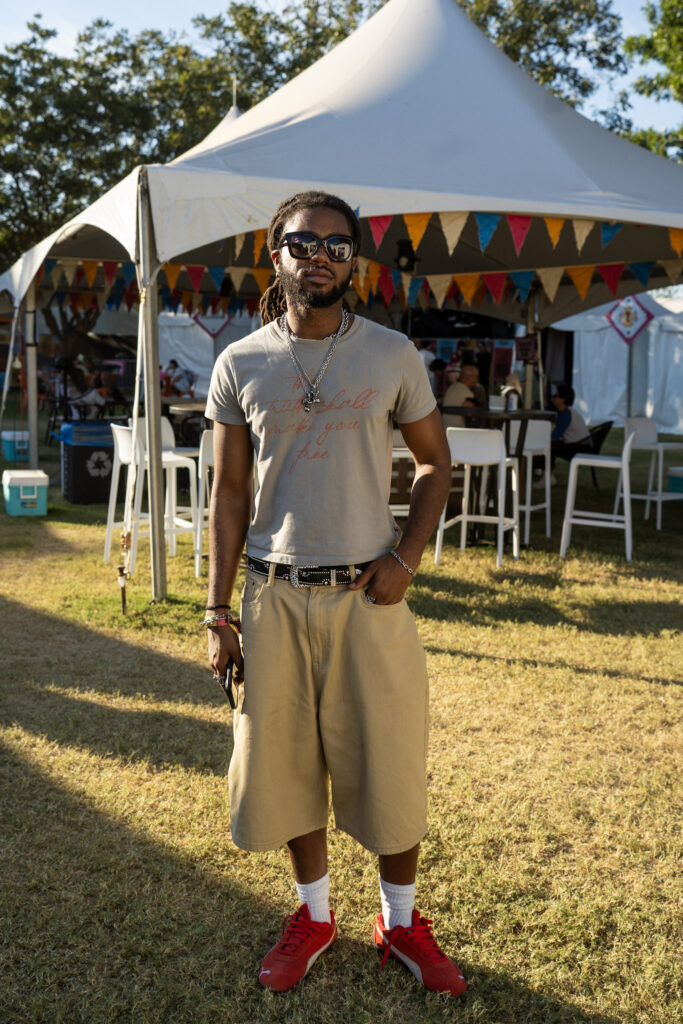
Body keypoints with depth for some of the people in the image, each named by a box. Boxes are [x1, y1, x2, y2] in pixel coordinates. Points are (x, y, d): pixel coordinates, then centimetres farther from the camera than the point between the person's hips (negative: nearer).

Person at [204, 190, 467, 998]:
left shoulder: (391, 354, 0)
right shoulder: (239, 366, 2)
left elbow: (435, 462, 8)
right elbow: (228, 494, 4)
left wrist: (406, 555, -7)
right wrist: (218, 612, 0)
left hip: (367, 593, -1)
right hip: (274, 597, 1)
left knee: (390, 759, 6)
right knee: (286, 758, 10)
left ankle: (400, 921, 29)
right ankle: (314, 914, 34)